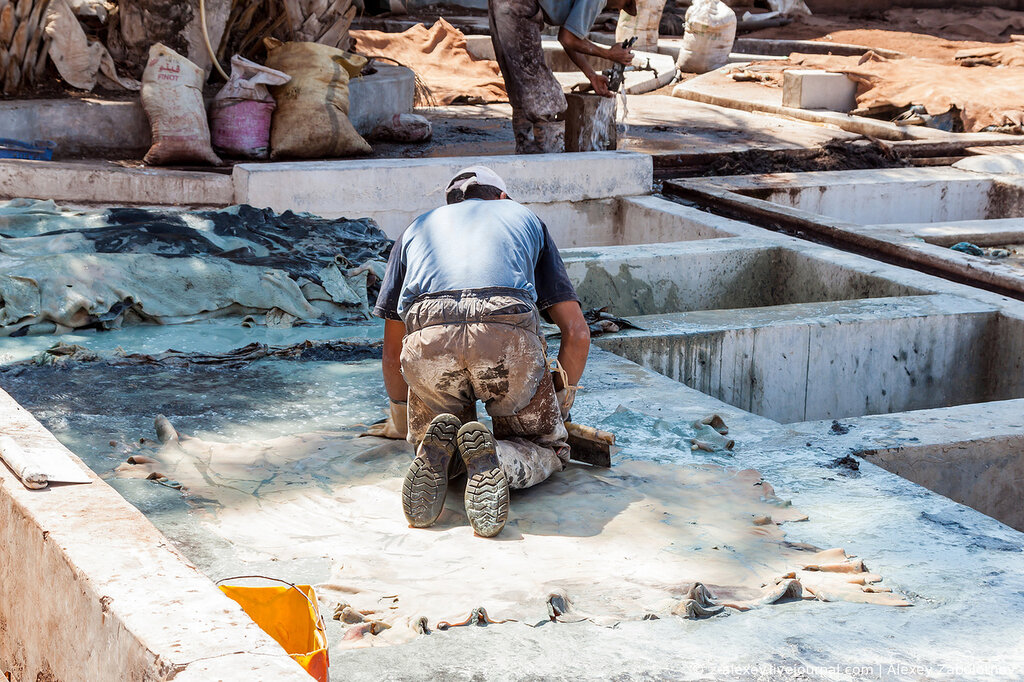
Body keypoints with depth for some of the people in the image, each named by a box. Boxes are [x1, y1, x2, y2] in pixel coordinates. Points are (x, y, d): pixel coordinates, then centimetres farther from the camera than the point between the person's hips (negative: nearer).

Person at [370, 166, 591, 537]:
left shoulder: (417, 228, 37)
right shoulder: (524, 217, 35)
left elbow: (392, 351, 39)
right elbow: (576, 332, 28)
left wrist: (400, 419, 57)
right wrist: (559, 404, 45)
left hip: (427, 341, 2)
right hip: (509, 337, -2)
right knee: (548, 448, 21)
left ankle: (436, 453, -8)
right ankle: (493, 462, -12)